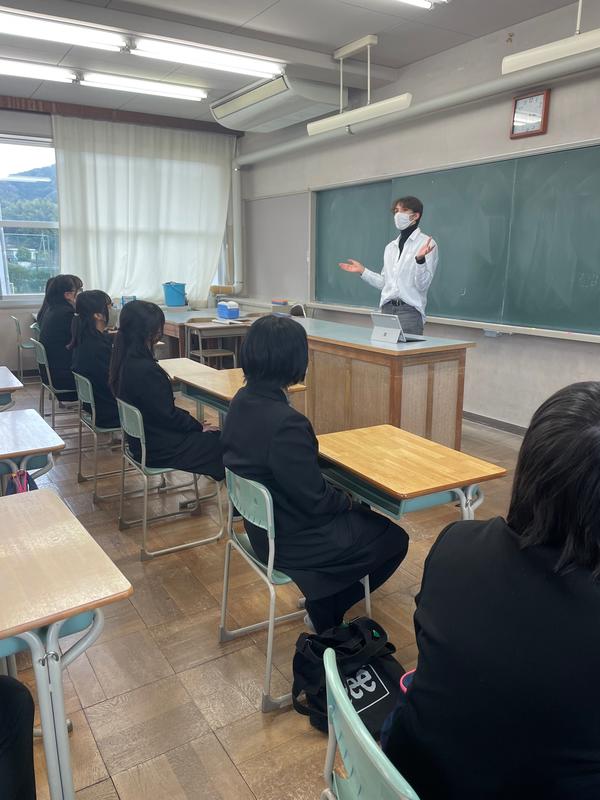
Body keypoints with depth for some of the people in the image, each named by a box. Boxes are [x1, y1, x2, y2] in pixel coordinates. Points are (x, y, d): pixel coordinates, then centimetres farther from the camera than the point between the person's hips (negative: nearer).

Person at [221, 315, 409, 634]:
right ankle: (326, 609, 23)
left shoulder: (242, 401, -6)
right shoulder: (286, 423, -34)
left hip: (262, 522, 8)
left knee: (364, 515, 26)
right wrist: (348, 500, -3)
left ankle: (324, 599, 30)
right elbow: (315, 500, -24)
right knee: (394, 539, 13)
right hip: (290, 540, -8)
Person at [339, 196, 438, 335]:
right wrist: (362, 271, 12)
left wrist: (420, 259, -26)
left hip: (410, 310, -5)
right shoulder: (390, 247, 15)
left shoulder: (427, 243, -4)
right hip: (387, 308, 6)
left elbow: (422, 285, -11)